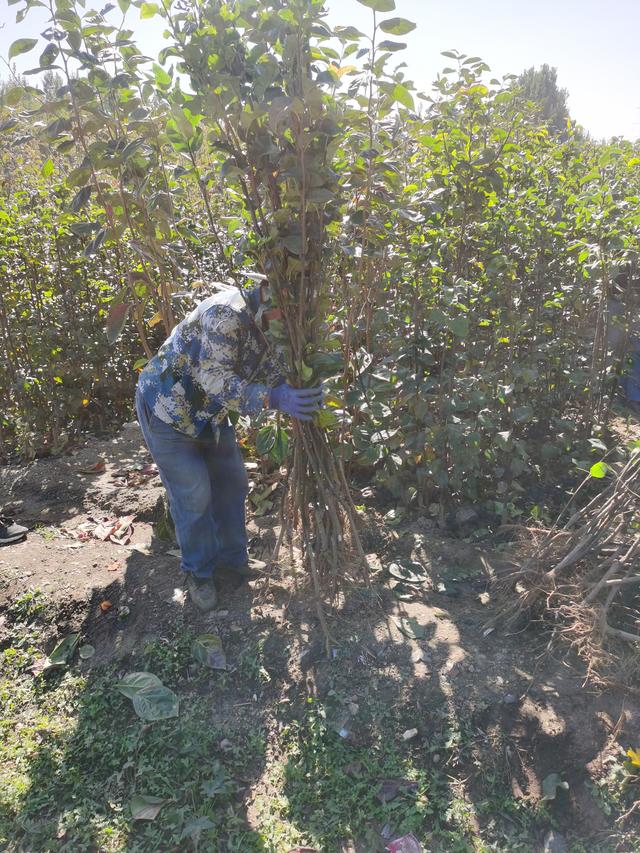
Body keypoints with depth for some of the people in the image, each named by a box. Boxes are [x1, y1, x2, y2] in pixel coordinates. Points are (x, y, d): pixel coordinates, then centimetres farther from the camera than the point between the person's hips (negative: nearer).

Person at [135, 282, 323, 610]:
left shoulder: (261, 325, -1)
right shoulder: (225, 313, -30)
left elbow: (273, 373, -2)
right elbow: (214, 380, -36)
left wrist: (298, 391, -22)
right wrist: (273, 399, -44)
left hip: (210, 411, 9)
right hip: (168, 408, -9)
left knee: (231, 482, 13)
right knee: (193, 494, -1)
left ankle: (231, 557, 31)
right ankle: (198, 572, 20)